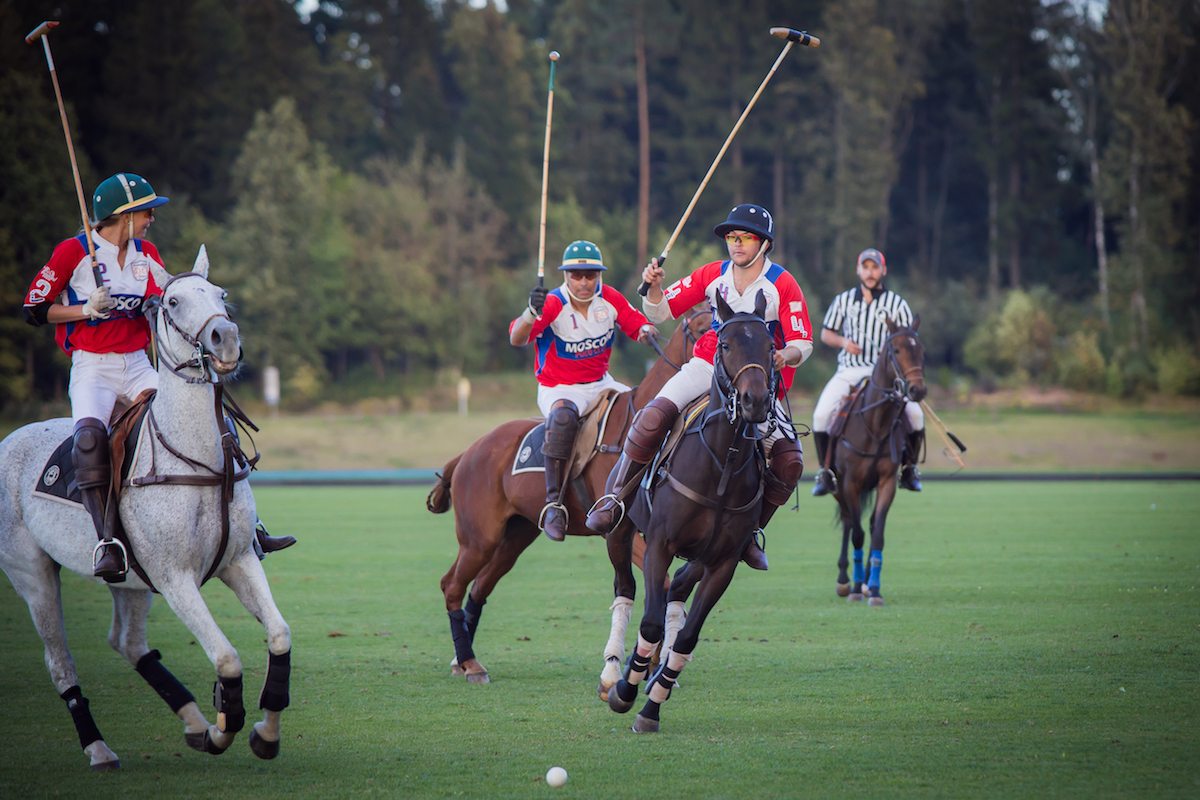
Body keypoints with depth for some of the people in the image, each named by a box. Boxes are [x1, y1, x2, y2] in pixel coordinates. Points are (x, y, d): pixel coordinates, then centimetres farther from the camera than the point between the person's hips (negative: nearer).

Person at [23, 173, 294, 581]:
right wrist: (88, 309, -14)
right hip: (91, 368, -5)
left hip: (138, 367, 6)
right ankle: (106, 541, -39)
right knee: (89, 436, -35)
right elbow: (35, 308, -1)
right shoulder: (72, 252, -4)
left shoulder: (146, 255, 12)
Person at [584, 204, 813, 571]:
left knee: (789, 463, -17)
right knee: (654, 416, -27)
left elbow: (803, 344, -8)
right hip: (708, 365, 1)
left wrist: (786, 357, -31)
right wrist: (653, 286, -15)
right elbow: (659, 312, 7)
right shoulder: (712, 275, 3)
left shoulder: (783, 285, -5)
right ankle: (614, 497, -18)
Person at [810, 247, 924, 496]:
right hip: (849, 371, 1)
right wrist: (843, 342, -6)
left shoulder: (896, 304, 5)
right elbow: (826, 333, 15)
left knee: (915, 414, -20)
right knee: (821, 415, -20)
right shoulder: (843, 301, 9)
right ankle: (826, 472, -3)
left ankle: (909, 468, 3)